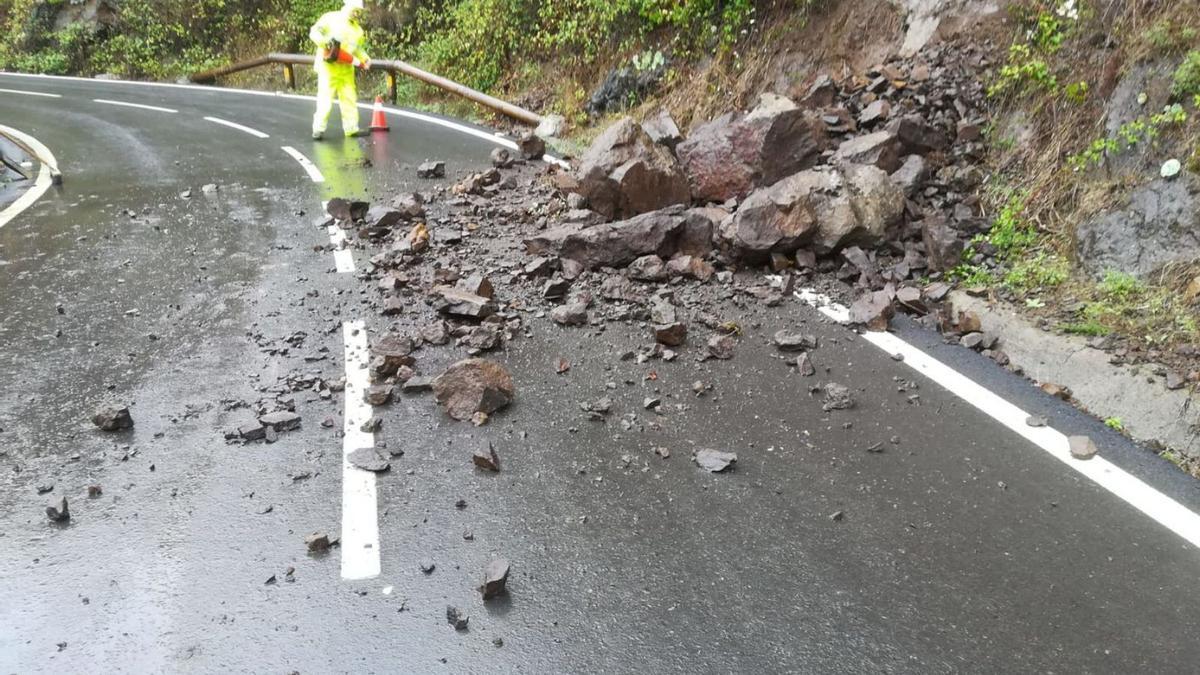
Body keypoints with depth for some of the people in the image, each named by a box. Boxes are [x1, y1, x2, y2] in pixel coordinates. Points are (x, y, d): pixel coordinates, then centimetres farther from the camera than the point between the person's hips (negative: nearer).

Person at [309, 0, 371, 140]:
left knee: (349, 99, 9)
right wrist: (325, 42, -27)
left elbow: (358, 48, 20)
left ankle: (351, 128, 17)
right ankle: (318, 129, -3)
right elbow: (314, 32, -9)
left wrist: (365, 59, 3)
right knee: (325, 99, -8)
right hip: (328, 66, -6)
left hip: (346, 69, 6)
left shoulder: (357, 29, 13)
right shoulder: (330, 18, -5)